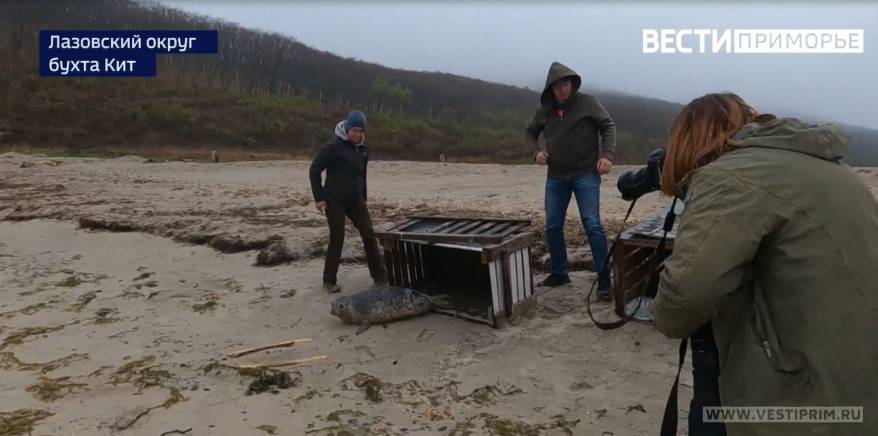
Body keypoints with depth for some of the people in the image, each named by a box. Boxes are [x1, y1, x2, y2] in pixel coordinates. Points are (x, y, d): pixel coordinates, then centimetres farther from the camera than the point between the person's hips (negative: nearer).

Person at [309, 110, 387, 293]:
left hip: (355, 199, 6)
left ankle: (379, 276, 12)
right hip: (335, 200, -6)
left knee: (369, 235, 1)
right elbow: (315, 169, -11)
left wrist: (363, 198, 17)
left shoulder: (363, 148, 6)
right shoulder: (334, 146, -14)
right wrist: (319, 197, -13)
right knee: (337, 239, -2)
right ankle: (329, 280, 13)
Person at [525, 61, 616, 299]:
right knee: (552, 227, 7)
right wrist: (536, 151, -2)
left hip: (586, 175, -4)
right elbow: (530, 132, 18)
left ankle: (604, 277, -2)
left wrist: (607, 155, -16)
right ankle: (559, 273, 24)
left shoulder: (587, 102, -6)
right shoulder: (544, 109, 4)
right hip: (556, 178, 4)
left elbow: (608, 126, -3)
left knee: (592, 225, -10)